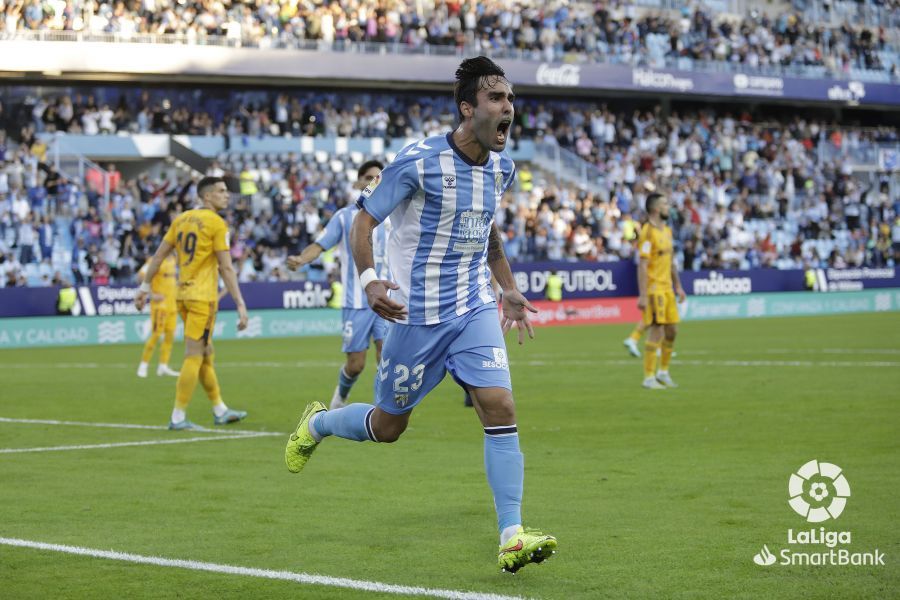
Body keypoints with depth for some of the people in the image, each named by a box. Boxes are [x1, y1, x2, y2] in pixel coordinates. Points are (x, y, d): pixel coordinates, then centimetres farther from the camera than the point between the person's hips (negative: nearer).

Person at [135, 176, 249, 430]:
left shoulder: (182, 219, 10)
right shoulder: (216, 223, -10)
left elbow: (159, 255, 10)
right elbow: (226, 268, -13)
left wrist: (145, 287, 17)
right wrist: (241, 305, -12)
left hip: (183, 294, 8)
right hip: (202, 297, -8)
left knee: (206, 355, 16)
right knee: (194, 357, -4)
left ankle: (220, 411, 25)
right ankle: (178, 418, -4)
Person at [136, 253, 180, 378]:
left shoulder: (173, 260, 14)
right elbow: (141, 276, -18)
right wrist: (152, 295, -20)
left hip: (172, 304, 8)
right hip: (160, 304, -8)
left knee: (170, 335, 5)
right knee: (156, 335, -8)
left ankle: (163, 366, 10)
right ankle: (143, 365, 2)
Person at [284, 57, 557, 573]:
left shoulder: (502, 166, 4)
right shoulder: (419, 162, -16)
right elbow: (365, 219, -10)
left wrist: (510, 290, 20)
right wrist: (370, 280, -25)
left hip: (476, 309, 5)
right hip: (418, 314, -4)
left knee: (500, 408, -13)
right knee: (387, 427, 9)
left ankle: (512, 538, -11)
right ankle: (317, 423, 41)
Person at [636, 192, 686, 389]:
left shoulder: (667, 230, 14)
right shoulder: (648, 232, -13)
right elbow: (642, 265, -17)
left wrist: (678, 286, 19)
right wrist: (642, 296, -21)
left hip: (667, 288, 8)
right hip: (653, 288, -8)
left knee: (672, 330, 10)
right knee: (656, 332, -8)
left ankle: (663, 372, 23)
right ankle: (649, 378, -2)